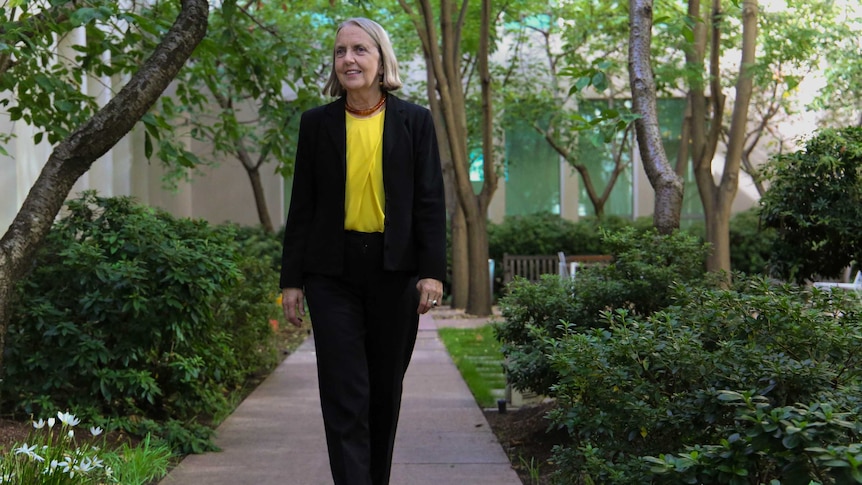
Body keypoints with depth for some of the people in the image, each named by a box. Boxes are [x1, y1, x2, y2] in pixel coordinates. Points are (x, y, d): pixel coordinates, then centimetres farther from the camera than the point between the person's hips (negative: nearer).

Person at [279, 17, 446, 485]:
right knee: (344, 392, -6)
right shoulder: (317, 123, 6)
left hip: (395, 270, 0)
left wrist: (432, 271, -7)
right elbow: (302, 205, 7)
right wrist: (292, 279, 3)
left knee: (385, 389, 10)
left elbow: (430, 201, 2)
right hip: (334, 271, 0)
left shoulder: (415, 121, 4)